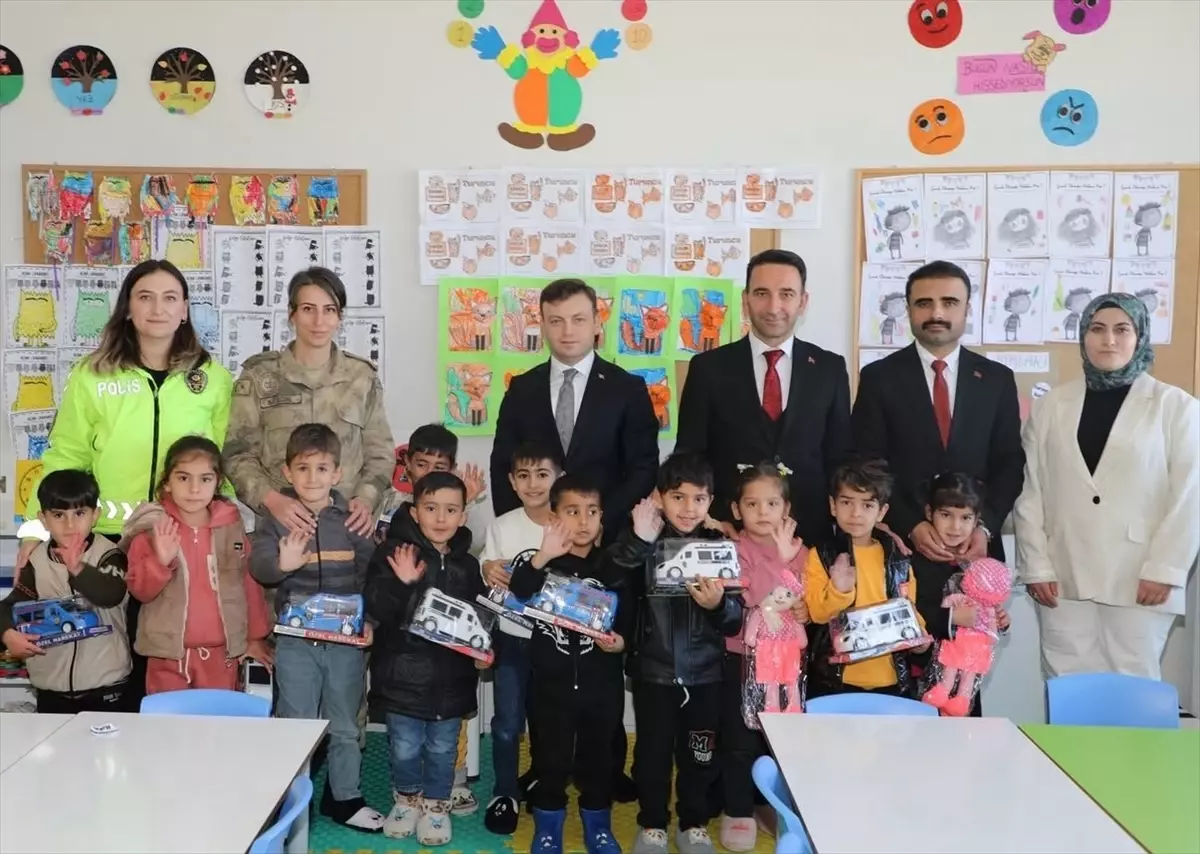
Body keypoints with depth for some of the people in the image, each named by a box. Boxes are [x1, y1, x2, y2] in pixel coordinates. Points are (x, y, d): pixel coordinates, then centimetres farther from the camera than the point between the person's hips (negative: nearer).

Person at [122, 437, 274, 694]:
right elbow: (139, 590, -4)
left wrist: (256, 636, 12)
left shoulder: (232, 525, 1)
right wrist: (160, 561, -23)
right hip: (169, 652, -1)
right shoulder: (151, 527, -3)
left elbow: (249, 580, 8)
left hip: (221, 652, 1)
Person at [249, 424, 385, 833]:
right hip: (296, 638, -2)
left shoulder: (353, 519, 1)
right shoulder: (276, 517, -3)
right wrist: (282, 564, -38)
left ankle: (344, 797, 31)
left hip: (347, 638, 2)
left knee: (345, 726, 15)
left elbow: (371, 574, 3)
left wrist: (369, 620, -8)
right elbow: (258, 565, -17)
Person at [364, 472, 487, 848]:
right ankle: (407, 799, 36)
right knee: (405, 747, 12)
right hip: (404, 672, -2)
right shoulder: (393, 553, -9)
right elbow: (376, 608, -16)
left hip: (450, 675, 2)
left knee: (442, 748, 15)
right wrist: (402, 584, -32)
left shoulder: (467, 564, 3)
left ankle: (436, 805, 34)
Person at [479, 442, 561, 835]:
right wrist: (488, 572, -17)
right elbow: (486, 584, 5)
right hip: (512, 639, 1)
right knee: (507, 724, 7)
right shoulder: (501, 527, -3)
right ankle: (505, 794, 25)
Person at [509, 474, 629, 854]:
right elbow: (510, 598, -24)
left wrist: (618, 642, -21)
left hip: (601, 685, 1)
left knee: (600, 758, 13)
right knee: (550, 760, 9)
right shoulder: (536, 562, -5)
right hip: (550, 684, -1)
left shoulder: (613, 569, -1)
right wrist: (541, 558, -35)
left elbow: (626, 624, 1)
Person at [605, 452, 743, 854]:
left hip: (704, 672, 2)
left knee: (699, 753, 14)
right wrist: (636, 541, -33)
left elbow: (735, 623, -4)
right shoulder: (643, 542, -7)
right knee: (653, 750, 10)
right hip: (653, 670, -1)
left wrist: (718, 605, -26)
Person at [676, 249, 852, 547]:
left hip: (810, 534, 1)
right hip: (729, 532, -1)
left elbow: (840, 457, 8)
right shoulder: (709, 367, -1)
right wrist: (707, 523, -10)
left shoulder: (830, 368, 3)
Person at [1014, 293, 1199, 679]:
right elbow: (1030, 491, 6)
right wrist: (1036, 566, -1)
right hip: (1064, 579, 2)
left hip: (1140, 580, -2)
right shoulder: (1052, 405, 8)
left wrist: (1164, 570, -9)